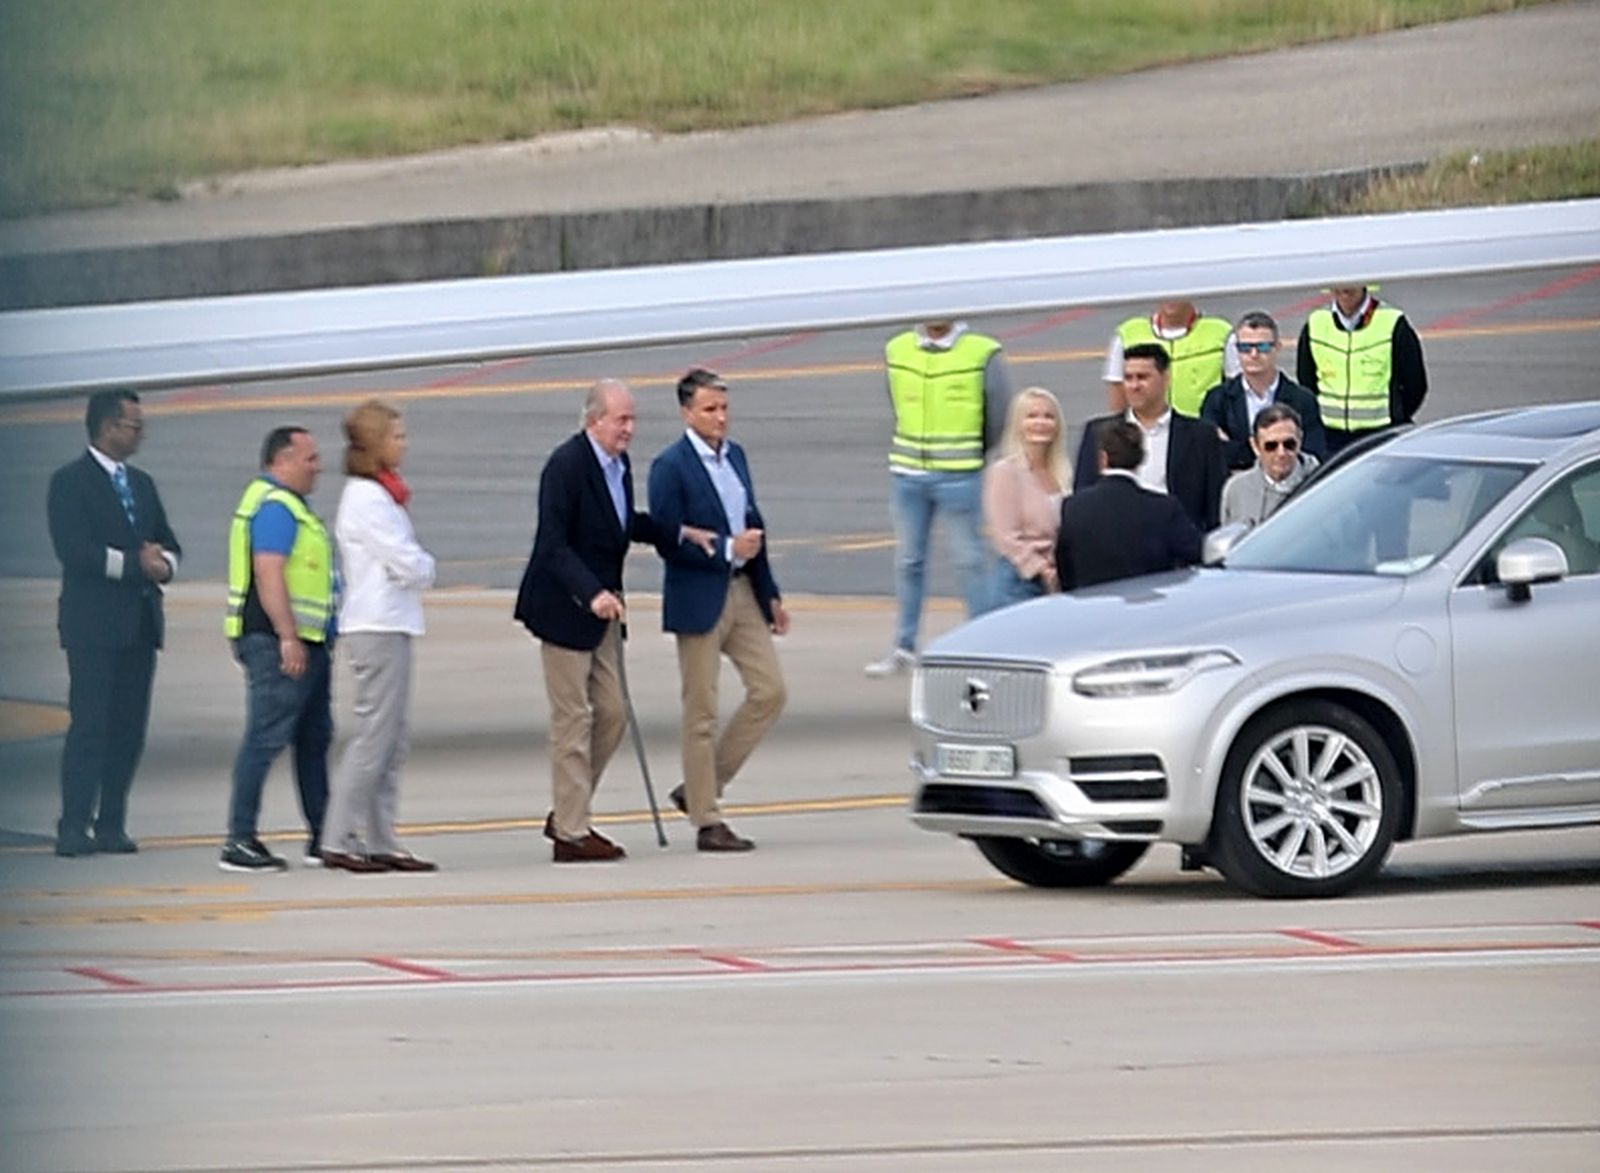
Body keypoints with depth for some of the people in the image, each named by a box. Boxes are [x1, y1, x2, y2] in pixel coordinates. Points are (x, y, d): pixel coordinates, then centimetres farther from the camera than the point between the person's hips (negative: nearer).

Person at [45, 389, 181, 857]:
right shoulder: (71, 481, -5)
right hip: (94, 623, -7)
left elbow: (167, 542, 19)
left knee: (129, 727, 4)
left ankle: (111, 826, 8)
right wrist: (135, 564, -17)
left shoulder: (141, 484, 18)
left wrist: (164, 563, -4)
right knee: (89, 725, -10)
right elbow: (75, 550, -16)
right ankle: (73, 829, -9)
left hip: (140, 622, 7)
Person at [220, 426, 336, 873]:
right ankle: (240, 841, -11)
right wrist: (289, 638, -26)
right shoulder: (275, 507, -14)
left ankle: (322, 838, 19)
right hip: (280, 642, -11)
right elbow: (268, 575, -23)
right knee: (265, 739, -11)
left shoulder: (288, 505, 21)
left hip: (303, 644, 11)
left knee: (314, 738, 13)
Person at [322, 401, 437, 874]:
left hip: (392, 625, 10)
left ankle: (380, 841, 11)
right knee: (374, 737, -8)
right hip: (378, 626, -10)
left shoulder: (379, 494, 17)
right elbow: (409, 565, -17)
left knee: (394, 742, 9)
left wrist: (417, 567, 0)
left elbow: (407, 560, 19)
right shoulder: (367, 498, -14)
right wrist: (426, 567, 2)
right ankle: (338, 841, -6)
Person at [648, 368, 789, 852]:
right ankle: (707, 821, 6)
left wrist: (770, 593, 17)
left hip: (743, 591, 7)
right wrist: (726, 549, -20)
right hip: (698, 599, -7)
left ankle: (701, 788, 15)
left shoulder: (734, 455, 11)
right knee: (701, 713, 0)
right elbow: (669, 542, -15)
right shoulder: (670, 467, -11)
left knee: (770, 691, 3)